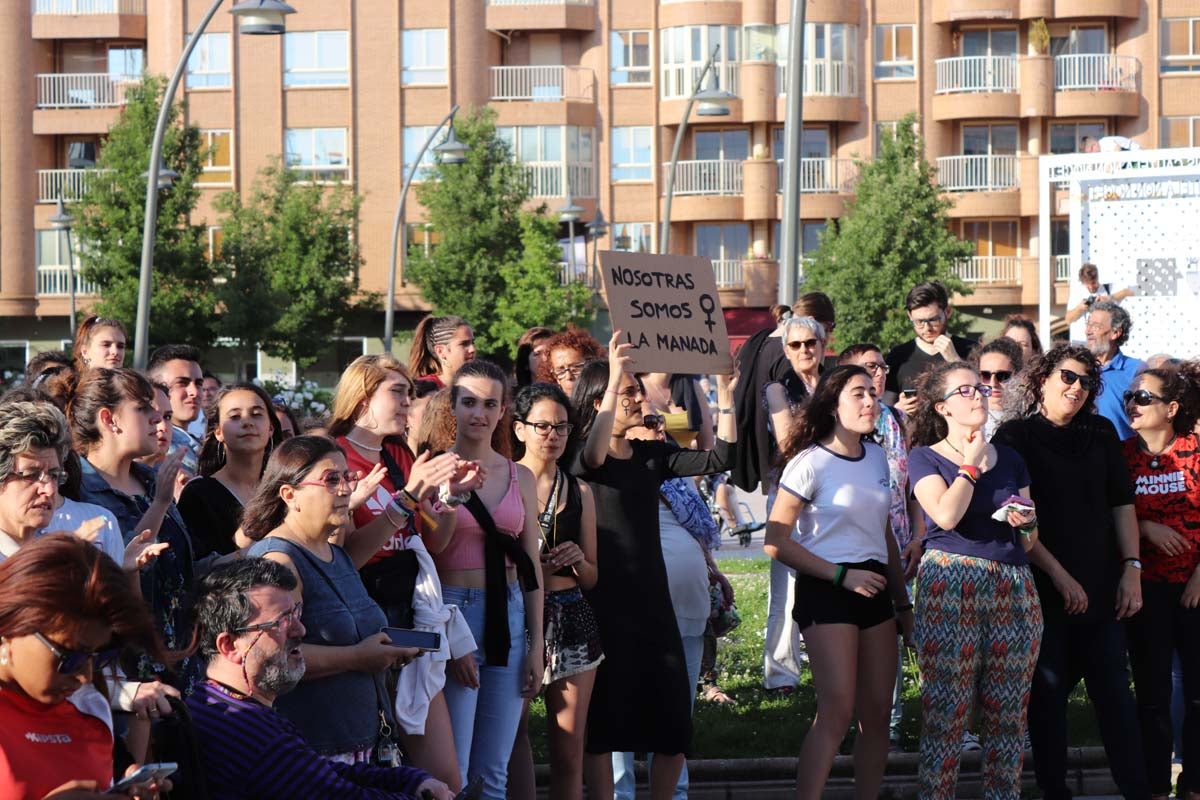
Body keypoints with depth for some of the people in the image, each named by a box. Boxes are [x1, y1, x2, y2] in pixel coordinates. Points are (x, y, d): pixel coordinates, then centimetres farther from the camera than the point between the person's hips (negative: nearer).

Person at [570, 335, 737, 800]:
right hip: (604, 605, -6)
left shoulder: (651, 456, 11)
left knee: (673, 724, 5)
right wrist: (614, 379, -39)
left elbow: (720, 458, 2)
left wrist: (724, 392, -7)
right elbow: (592, 456, -31)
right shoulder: (580, 460, -6)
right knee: (604, 720, -1)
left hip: (653, 601, 6)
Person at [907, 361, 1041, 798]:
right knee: (946, 711, -5)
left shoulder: (1009, 458, 18)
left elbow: (1032, 540, 23)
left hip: (1013, 589, 4)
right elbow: (947, 515, -14)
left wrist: (1027, 523, 0)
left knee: (1008, 712, 3)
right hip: (949, 587, -4)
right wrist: (971, 464, -1)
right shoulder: (926, 458, 5)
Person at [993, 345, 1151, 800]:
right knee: (1048, 691, 1)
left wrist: (1131, 568, 2)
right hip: (1043, 587, -3)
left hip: (1101, 586, 3)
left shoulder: (1101, 434, 10)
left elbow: (1122, 504, 12)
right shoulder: (1015, 436, -2)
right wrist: (1059, 575, -11)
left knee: (1115, 690, 1)